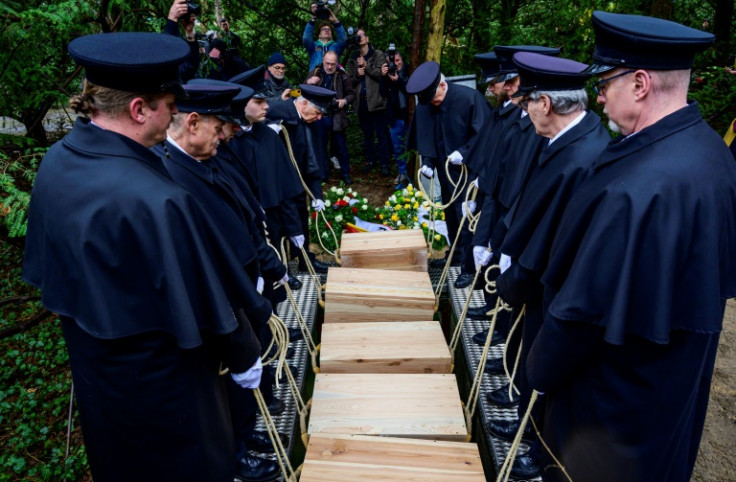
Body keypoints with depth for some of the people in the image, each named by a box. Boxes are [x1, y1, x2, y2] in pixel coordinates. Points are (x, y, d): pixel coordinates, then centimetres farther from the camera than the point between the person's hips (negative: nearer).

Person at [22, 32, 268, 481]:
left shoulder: (56, 161, -9)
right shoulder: (156, 203, -36)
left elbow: (49, 267, 5)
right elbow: (207, 296, -25)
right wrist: (245, 357, -7)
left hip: (89, 356, 8)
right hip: (159, 374, -7)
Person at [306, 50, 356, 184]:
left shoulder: (342, 76, -1)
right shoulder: (315, 73, 4)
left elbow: (352, 94, 4)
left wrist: (345, 100, -17)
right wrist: (308, 82, -14)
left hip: (336, 118, -2)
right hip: (318, 117, 2)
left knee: (340, 147, 6)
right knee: (320, 146, 12)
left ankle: (345, 173, 21)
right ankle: (322, 174, 25)